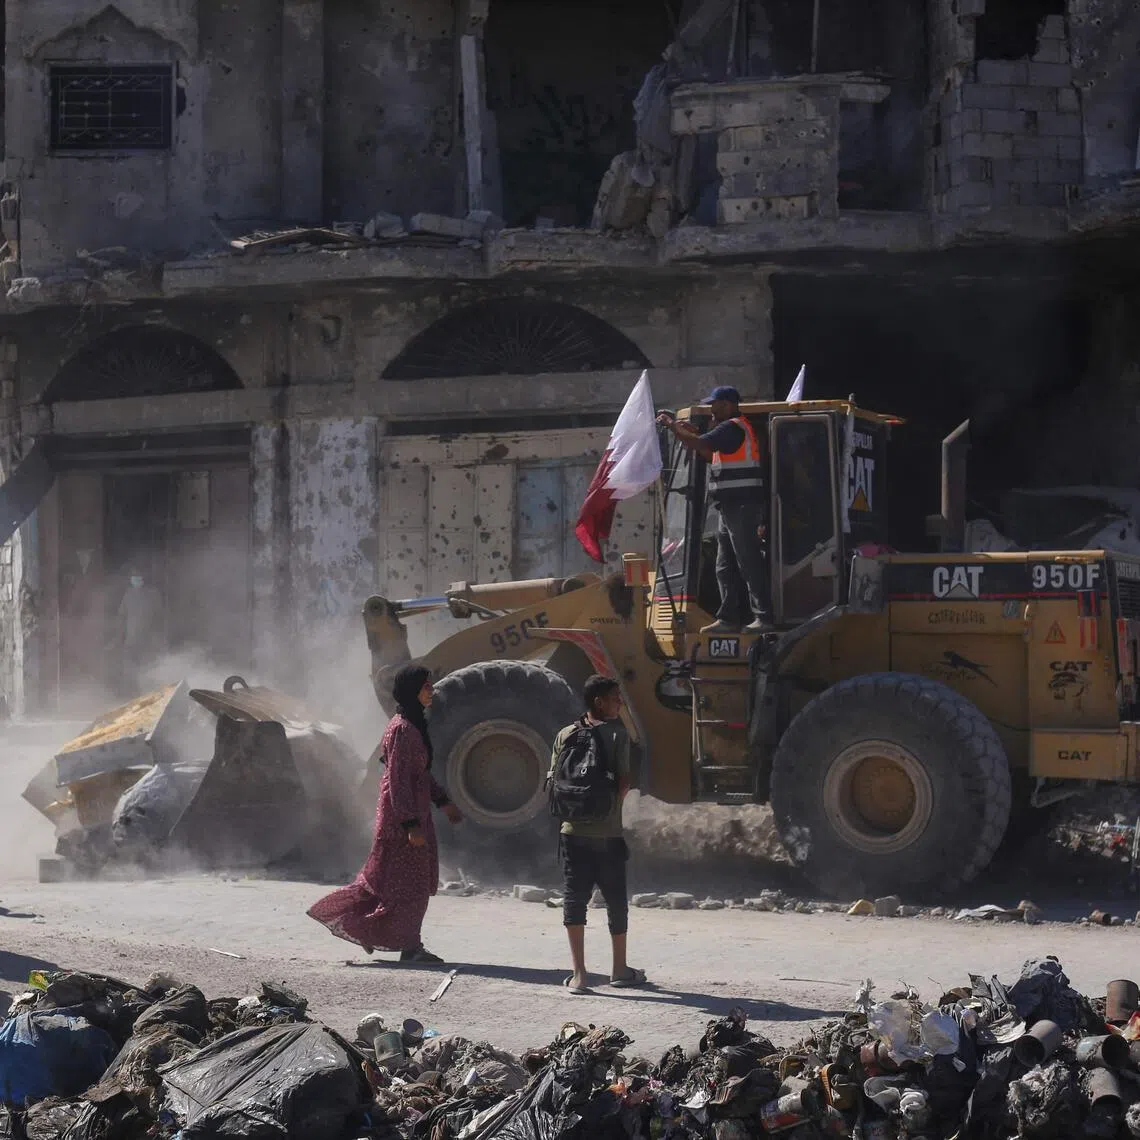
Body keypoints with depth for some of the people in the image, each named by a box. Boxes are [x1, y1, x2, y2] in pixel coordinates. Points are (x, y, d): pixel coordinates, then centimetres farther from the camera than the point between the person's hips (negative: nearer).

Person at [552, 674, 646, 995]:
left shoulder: (566, 735, 4)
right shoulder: (617, 734, -7)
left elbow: (554, 781, 6)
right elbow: (624, 781, -12)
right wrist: (612, 804, 6)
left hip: (573, 832, 3)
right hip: (608, 833, -3)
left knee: (574, 899, 3)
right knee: (616, 901, 11)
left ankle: (579, 974, -4)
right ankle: (620, 969, 21)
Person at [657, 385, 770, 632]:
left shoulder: (733, 428, -11)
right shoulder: (734, 429, 22)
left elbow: (698, 444, -20)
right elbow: (710, 455, 29)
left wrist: (672, 425, -8)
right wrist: (690, 431, 17)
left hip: (741, 507, -11)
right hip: (732, 508, 11)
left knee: (749, 563, -12)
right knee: (726, 568, 12)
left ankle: (763, 617, -13)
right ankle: (729, 619, 14)